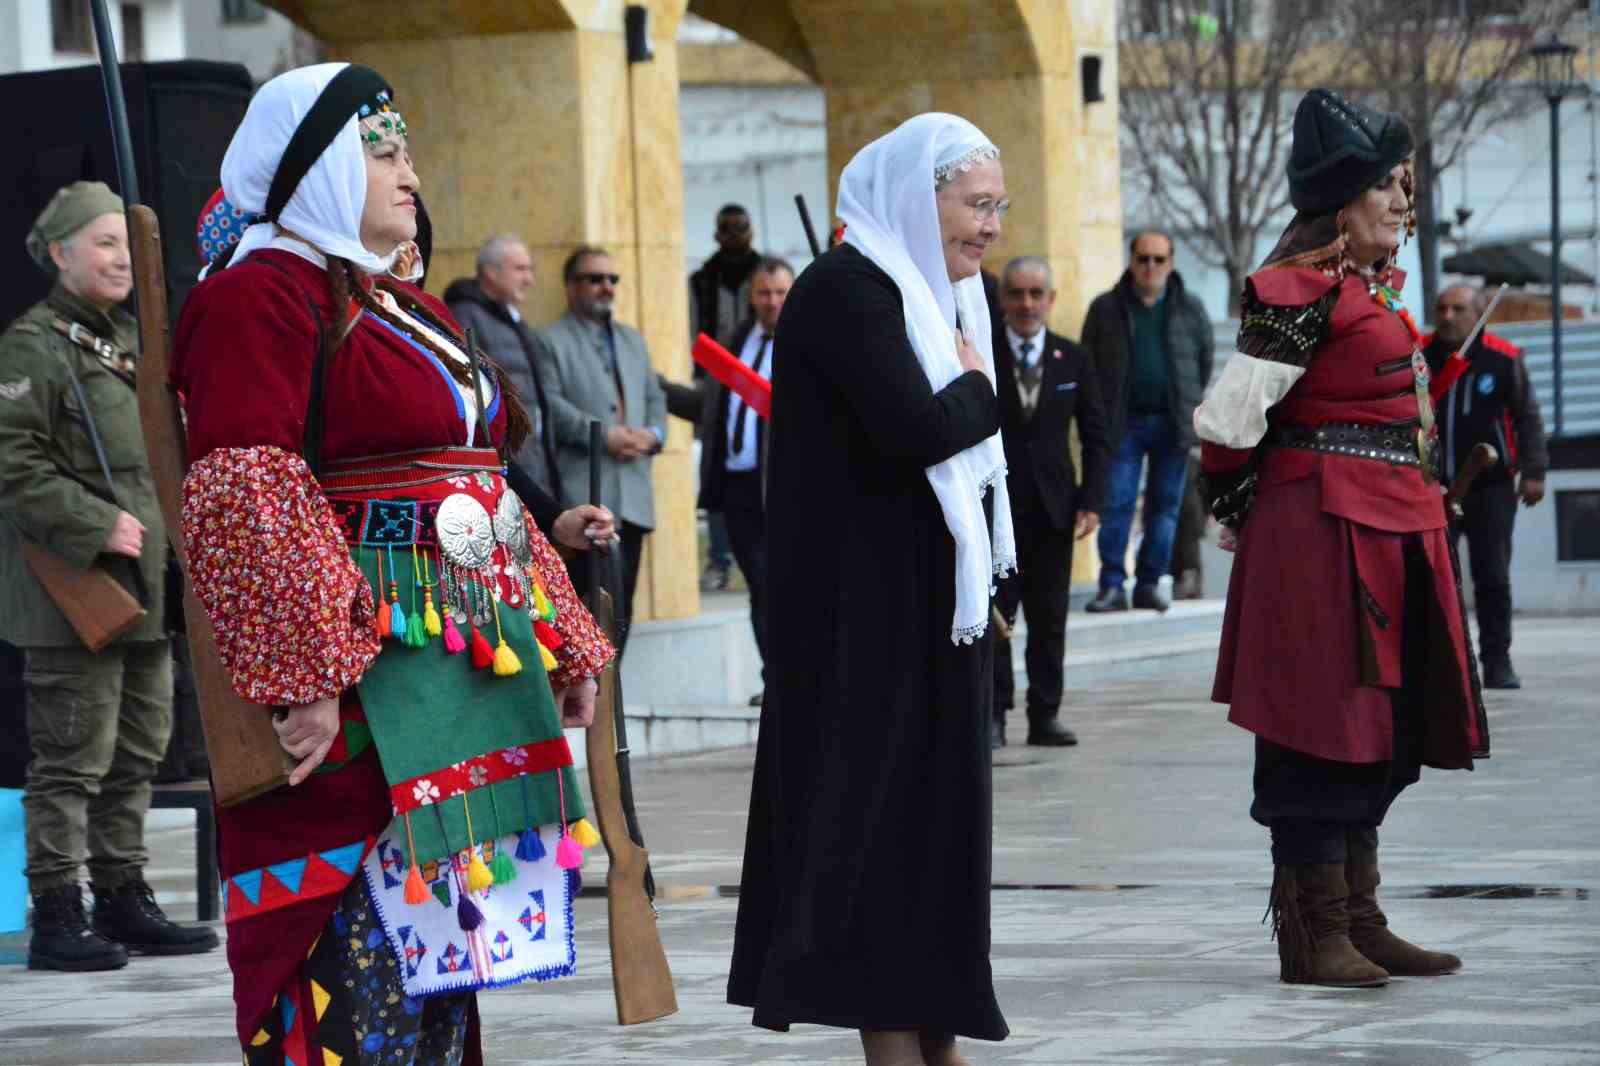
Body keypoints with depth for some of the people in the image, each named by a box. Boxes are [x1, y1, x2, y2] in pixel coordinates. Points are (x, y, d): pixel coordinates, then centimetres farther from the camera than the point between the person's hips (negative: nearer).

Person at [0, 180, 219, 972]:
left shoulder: (129, 343, 18)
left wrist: (174, 533, 15)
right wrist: (98, 526, -20)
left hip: (143, 592, 9)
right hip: (73, 593, -9)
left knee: (138, 752, 14)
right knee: (71, 760, -6)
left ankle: (125, 904, 23)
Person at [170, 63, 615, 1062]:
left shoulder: (406, 305, 22)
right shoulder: (259, 296, -8)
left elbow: (487, 494, 25)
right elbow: (246, 495, -19)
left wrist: (565, 641, 18)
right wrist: (301, 681, -25)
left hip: (468, 672, 9)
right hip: (356, 683, -9)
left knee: (433, 968, 11)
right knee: (354, 974, -11)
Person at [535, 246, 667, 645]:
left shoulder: (632, 340, 23)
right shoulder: (551, 341, 0)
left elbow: (655, 396, 21)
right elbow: (551, 404, -11)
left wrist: (653, 433, 0)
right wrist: (603, 435, -17)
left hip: (631, 496, 7)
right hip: (583, 492, -7)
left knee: (622, 608, 7)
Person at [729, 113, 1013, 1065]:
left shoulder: (932, 296, 16)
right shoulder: (848, 291, -14)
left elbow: (971, 449, 16)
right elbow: (916, 429, -26)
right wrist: (978, 387, -9)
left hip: (931, 603, 10)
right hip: (866, 606, -10)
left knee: (936, 801, 11)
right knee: (883, 799, -6)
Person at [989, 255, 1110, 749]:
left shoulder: (1073, 358, 7)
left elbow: (1095, 436, 10)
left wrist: (1091, 500, 0)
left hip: (1053, 507, 3)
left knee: (1049, 617, 4)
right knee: (994, 615, -2)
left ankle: (1045, 715, 9)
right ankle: (992, 715, 3)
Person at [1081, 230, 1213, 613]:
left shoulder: (1189, 309, 6)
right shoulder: (1106, 308, 4)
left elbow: (1205, 359, 13)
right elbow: (1087, 363, 8)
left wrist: (1190, 405, 8)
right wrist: (1099, 415, 3)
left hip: (1171, 423, 1)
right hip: (1123, 423, -1)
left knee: (1165, 506, 5)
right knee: (1116, 503, -6)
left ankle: (1149, 583, 12)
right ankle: (1112, 585, -3)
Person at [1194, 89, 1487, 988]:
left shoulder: (1375, 288, 16)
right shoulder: (1300, 291, -14)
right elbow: (1228, 419, -15)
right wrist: (1244, 512, -1)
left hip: (1391, 533, 10)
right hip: (1322, 532, -10)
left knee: (1378, 732, 12)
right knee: (1322, 725, -5)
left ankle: (1359, 923, 19)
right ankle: (1312, 936, 0)